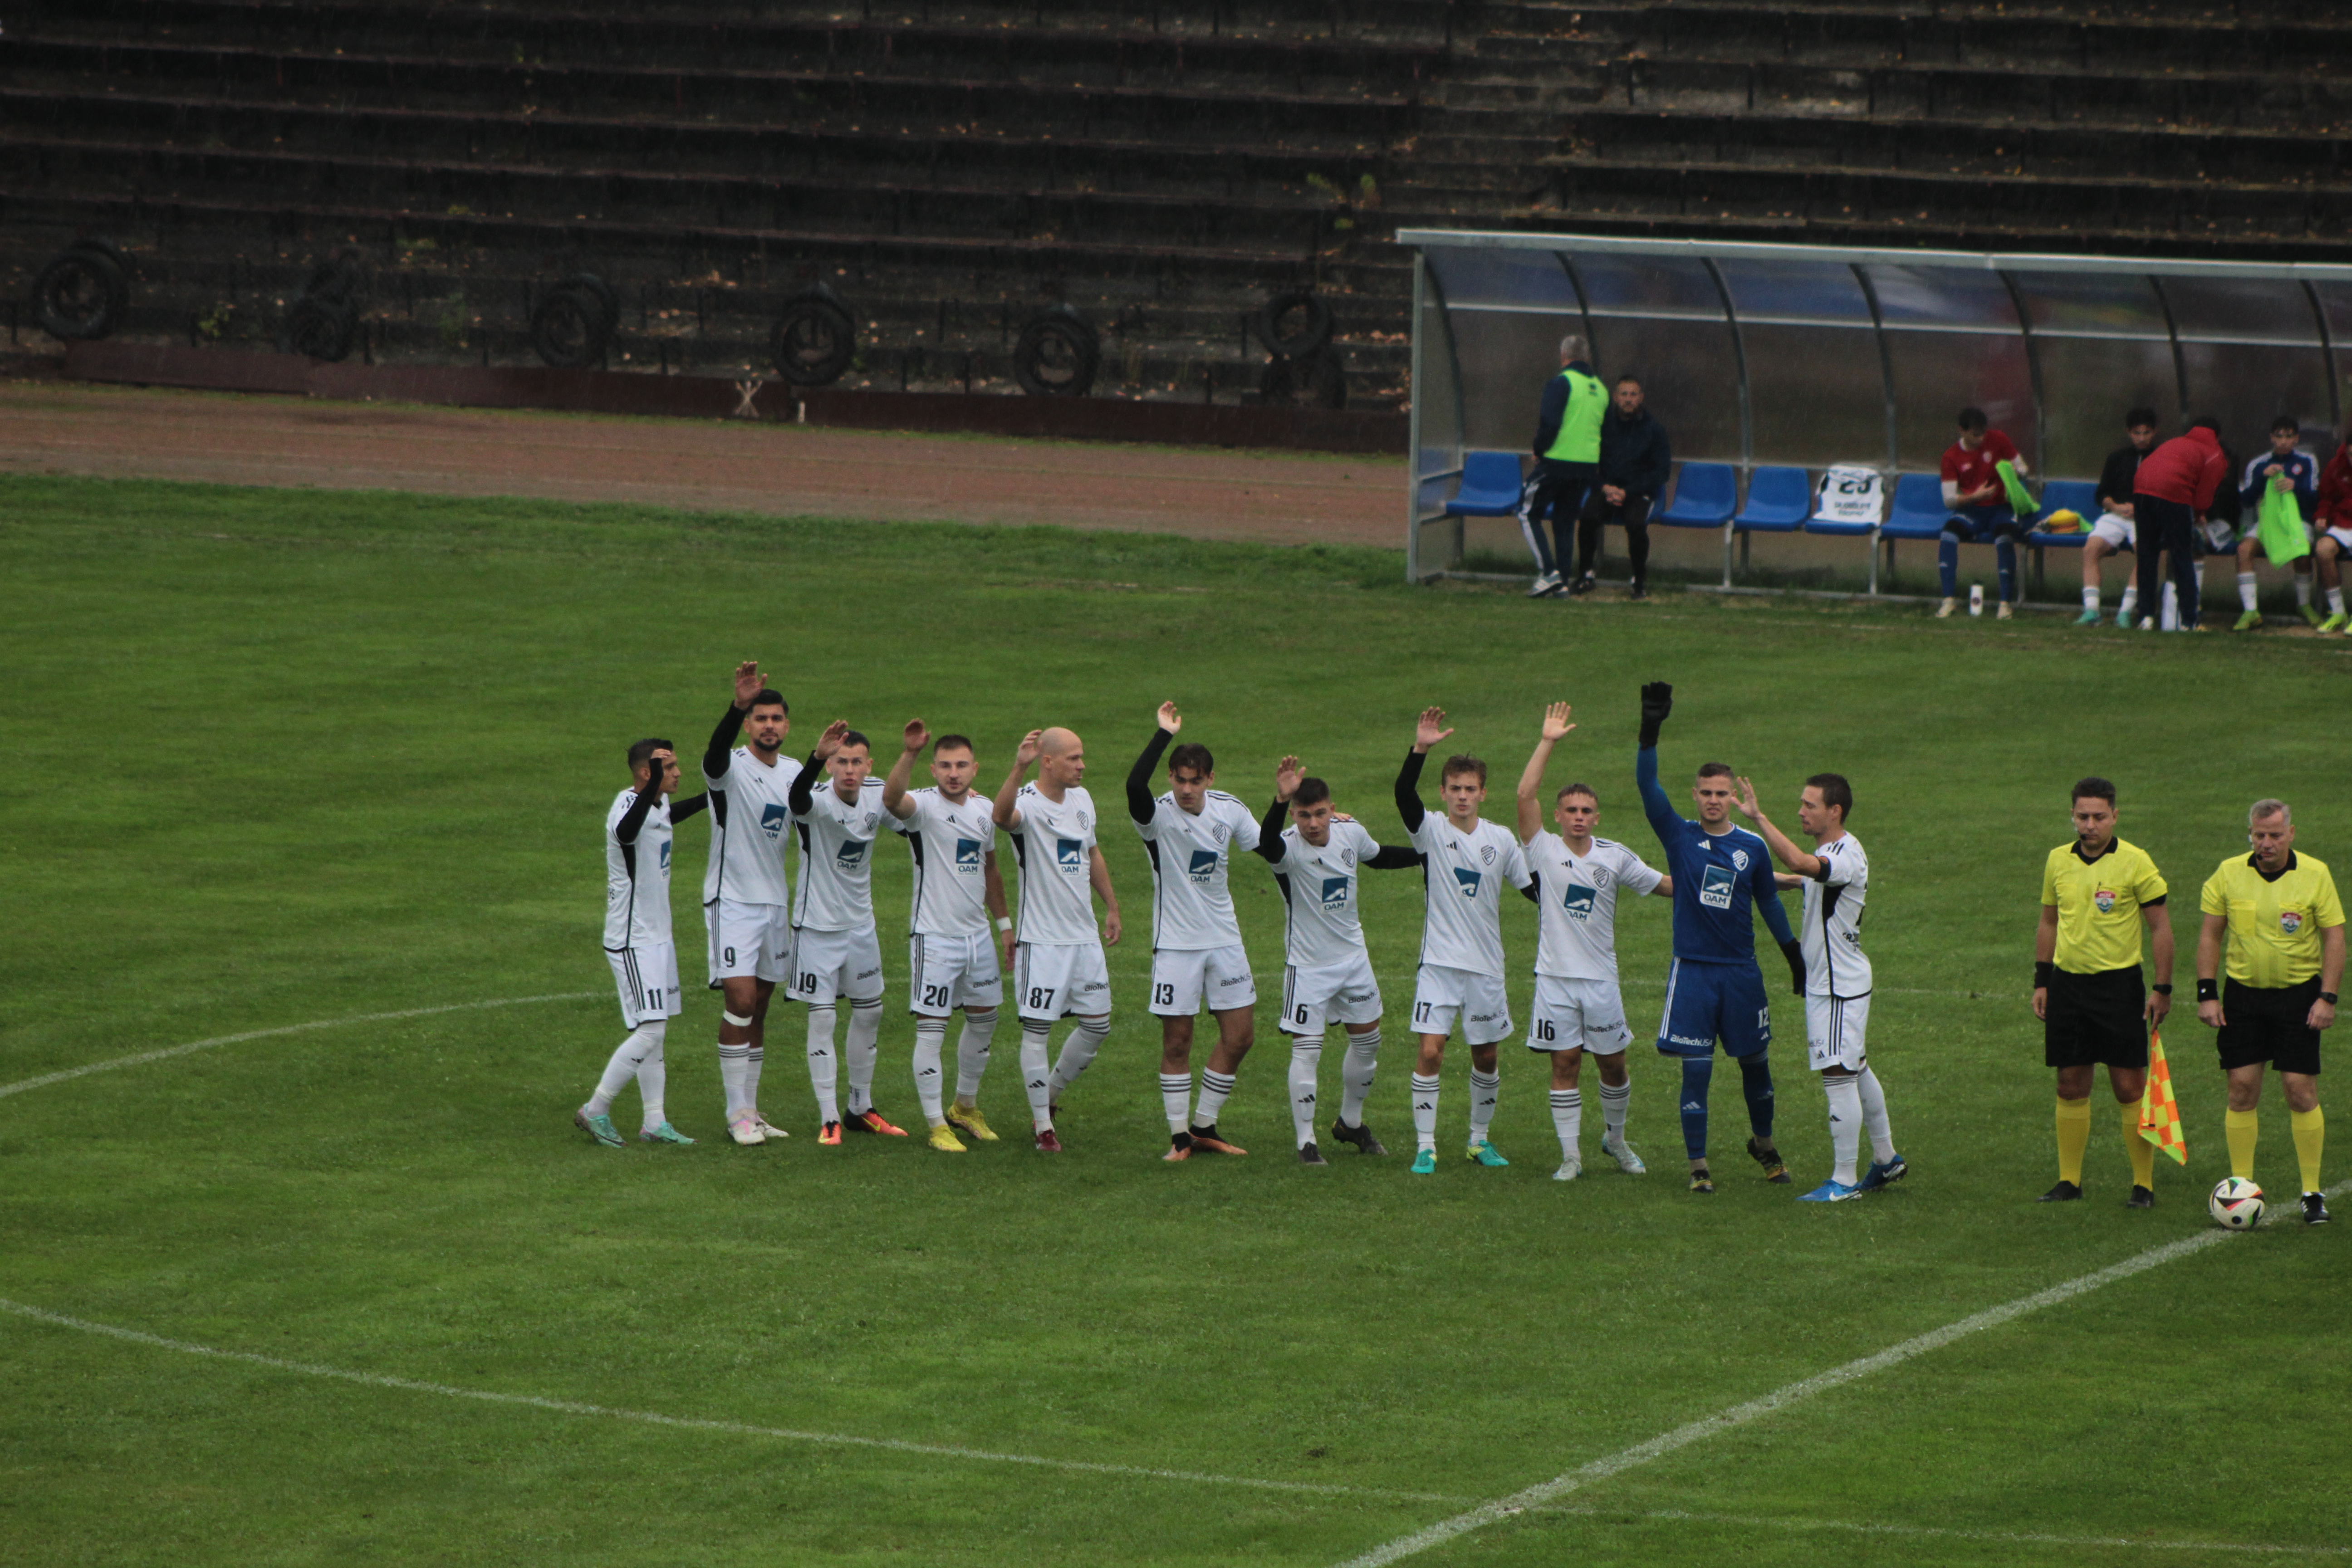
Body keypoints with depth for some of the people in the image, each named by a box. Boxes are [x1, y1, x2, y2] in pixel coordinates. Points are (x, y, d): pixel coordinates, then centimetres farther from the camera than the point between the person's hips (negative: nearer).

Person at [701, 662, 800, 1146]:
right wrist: (739, 704, -54)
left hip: (776, 901, 6)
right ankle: (738, 1113, -8)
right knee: (740, 1001, -13)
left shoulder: (794, 772, 8)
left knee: (759, 1009, 10)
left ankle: (751, 1109, 15)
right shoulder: (732, 767, -12)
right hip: (732, 901, -6)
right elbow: (717, 752, -37)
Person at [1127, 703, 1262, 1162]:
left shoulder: (1230, 810, 0)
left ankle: (1204, 1128, 19)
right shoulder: (1160, 815, -16)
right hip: (1175, 944, -5)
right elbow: (1135, 785, -38)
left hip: (1225, 939, 5)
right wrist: (1164, 735, -38)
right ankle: (1179, 1136, 10)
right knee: (1177, 1041, -1)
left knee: (1240, 1035, 5)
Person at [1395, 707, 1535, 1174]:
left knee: (1486, 1056, 11)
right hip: (1439, 961, -3)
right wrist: (1419, 749, -39)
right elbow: (1404, 795, -24)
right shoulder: (1432, 830, -6)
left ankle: (1480, 1140, 27)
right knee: (1430, 1051, -11)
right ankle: (1425, 1146, -4)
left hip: (1486, 965, 3)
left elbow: (1533, 885, 14)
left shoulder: (1500, 840, 4)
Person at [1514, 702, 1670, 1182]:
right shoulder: (1544, 850, -3)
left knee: (1613, 1065, 9)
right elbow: (1525, 795, -14)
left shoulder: (1616, 857, 4)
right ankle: (1571, 1156, 6)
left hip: (1601, 978, 2)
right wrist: (1547, 742, -17)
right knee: (1565, 1065, -1)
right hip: (1555, 976, -2)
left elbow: (1666, 885, 13)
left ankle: (1615, 1139, 31)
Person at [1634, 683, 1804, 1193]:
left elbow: (1769, 903, 14)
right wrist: (1650, 732, -27)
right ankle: (1698, 1165, 3)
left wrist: (1797, 959, 15)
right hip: (1692, 972, -2)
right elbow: (1648, 787, -14)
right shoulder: (1680, 837, -2)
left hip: (1741, 973, 2)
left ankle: (1764, 1143, 35)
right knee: (1696, 1071, -4)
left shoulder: (1753, 848, 4)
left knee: (1755, 1063, 12)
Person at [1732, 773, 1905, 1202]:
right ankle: (1887, 1159, 29)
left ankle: (1844, 1180, -4)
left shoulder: (1848, 856, -22)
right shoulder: (1826, 853, 10)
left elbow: (1799, 863, -40)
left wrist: (1758, 818, -41)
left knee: (1839, 1076, -8)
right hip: (1823, 981, 10)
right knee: (1856, 1071, 18)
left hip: (1841, 985, -10)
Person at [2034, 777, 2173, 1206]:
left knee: (2129, 1088, -4)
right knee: (2071, 1087, 7)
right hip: (2068, 983, 4)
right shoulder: (2058, 861, 7)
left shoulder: (2134, 862, -7)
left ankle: (2144, 1184, 3)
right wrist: (2041, 981, 13)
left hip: (2119, 983, -4)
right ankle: (2069, 1181, 15)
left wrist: (2162, 989, -7)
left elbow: (2160, 927, -4)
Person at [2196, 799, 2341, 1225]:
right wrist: (2207, 994, -1)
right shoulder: (2229, 874, -1)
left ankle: (2313, 1193, 2)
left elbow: (2334, 938, -3)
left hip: (2298, 994, -2)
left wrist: (2327, 998, -10)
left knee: (2300, 1090, -6)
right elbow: (2210, 934, 5)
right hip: (2242, 993, 2)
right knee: (2242, 1089, -1)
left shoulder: (2315, 875, -6)